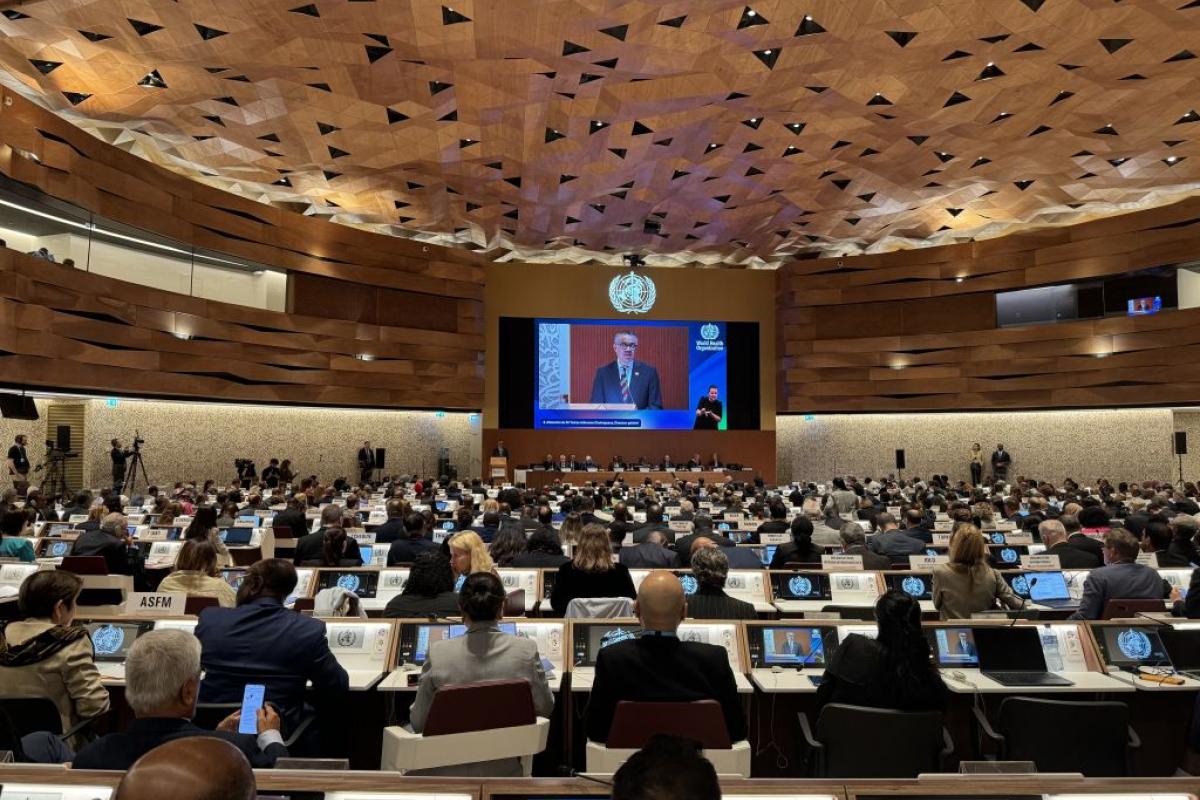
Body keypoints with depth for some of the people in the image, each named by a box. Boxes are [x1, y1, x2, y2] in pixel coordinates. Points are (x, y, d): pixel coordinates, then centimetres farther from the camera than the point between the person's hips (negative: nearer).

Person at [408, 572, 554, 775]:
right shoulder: (526, 650, -14)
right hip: (504, 770, 1)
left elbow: (418, 722, -7)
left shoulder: (438, 652, -16)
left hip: (451, 769, -1)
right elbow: (545, 708, 0)